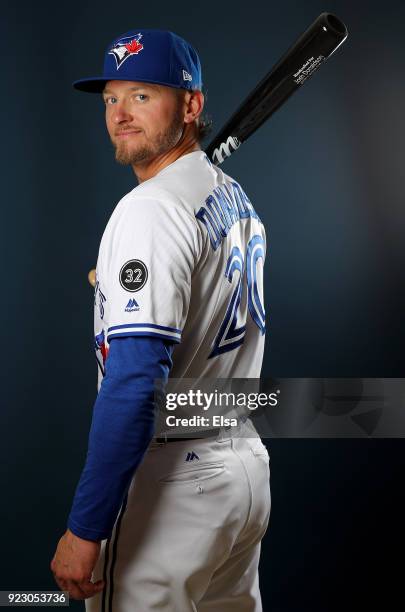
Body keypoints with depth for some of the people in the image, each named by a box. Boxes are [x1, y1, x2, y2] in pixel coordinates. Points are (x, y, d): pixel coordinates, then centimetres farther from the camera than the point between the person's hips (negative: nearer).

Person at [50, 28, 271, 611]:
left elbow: (136, 382, -26)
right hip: (247, 469, 9)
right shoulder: (237, 197, 9)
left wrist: (84, 529, -24)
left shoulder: (151, 209, -18)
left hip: (172, 488, -9)